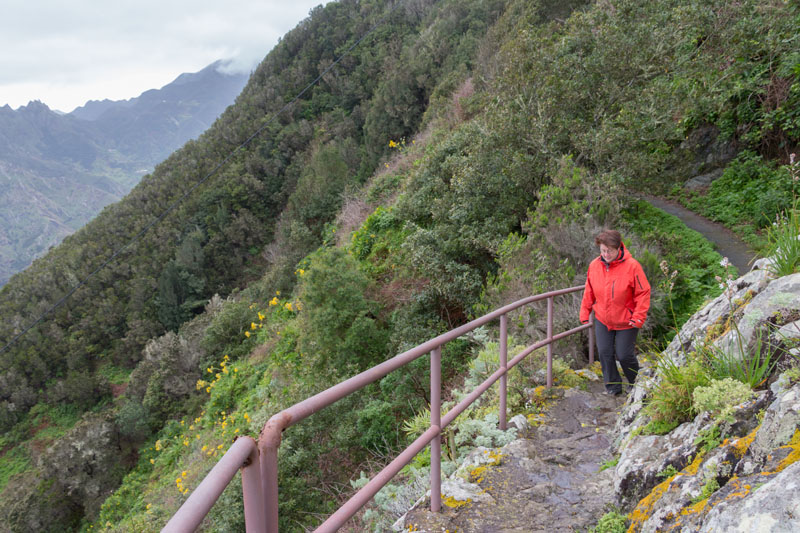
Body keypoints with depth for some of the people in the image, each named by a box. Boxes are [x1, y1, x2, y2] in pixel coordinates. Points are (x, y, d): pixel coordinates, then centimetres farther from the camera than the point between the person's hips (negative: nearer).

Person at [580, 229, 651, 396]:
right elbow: (589, 292, 7)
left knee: (624, 355, 4)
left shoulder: (631, 266, -18)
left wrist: (638, 317, -17)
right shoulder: (594, 265, -5)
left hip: (626, 321, -4)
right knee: (604, 353, 4)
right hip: (602, 320, 4)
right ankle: (613, 386, 23)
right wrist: (585, 313, 6)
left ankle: (636, 382, 33)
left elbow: (643, 293, -13)